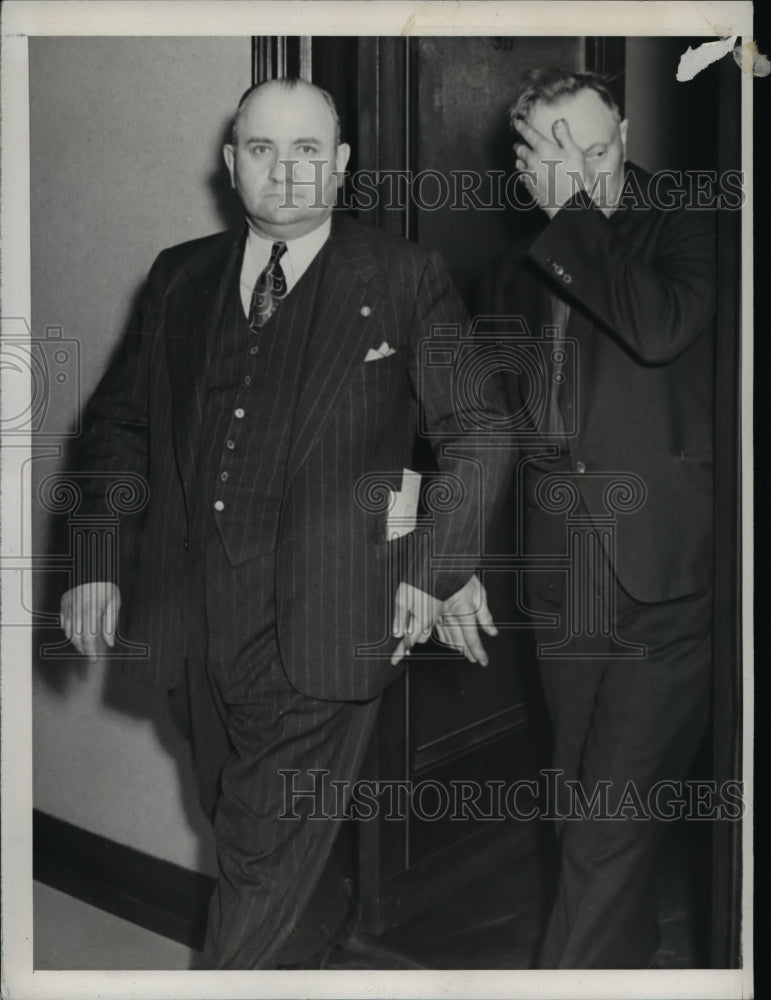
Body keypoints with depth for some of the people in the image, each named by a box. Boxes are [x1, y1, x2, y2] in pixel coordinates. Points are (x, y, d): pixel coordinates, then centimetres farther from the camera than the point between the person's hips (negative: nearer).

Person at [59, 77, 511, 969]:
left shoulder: (406, 283, 0)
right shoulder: (180, 277, 11)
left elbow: (478, 435, 2)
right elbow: (118, 418, 16)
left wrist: (437, 566, -5)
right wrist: (98, 560, 7)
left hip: (322, 628, -4)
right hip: (193, 627, 5)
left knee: (266, 861, -4)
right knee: (240, 825, 18)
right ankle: (323, 934, 44)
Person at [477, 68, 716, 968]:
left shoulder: (684, 233, -3)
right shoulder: (510, 277, 13)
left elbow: (658, 328, -24)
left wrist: (576, 216, -16)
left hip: (664, 574, -5)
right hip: (562, 580, 6)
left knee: (614, 809, -9)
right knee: (581, 802, 15)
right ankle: (622, 956, 33)